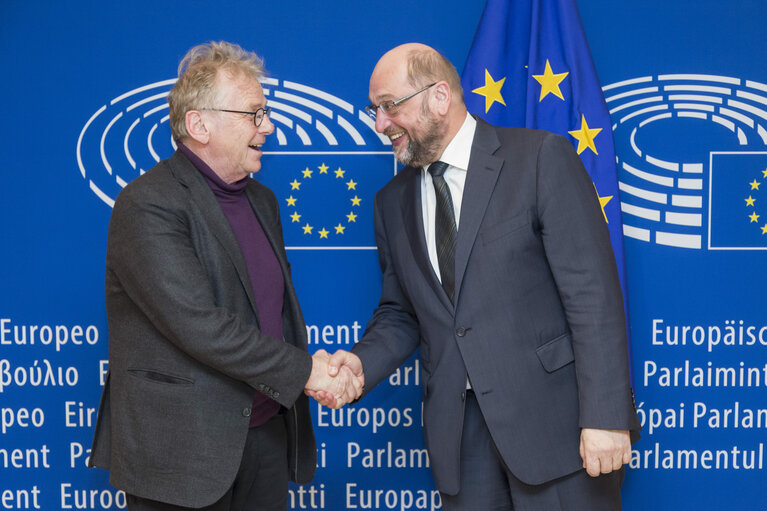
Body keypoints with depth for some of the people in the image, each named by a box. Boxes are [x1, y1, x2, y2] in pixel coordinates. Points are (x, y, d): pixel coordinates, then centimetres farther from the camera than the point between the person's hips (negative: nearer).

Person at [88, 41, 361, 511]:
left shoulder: (262, 200, 11)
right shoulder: (148, 206, -16)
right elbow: (199, 325, -23)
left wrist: (320, 371, -3)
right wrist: (303, 370, -16)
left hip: (267, 433, 7)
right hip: (182, 449, -7)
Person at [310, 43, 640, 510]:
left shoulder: (542, 158, -8)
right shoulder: (393, 201, 10)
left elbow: (593, 293, -13)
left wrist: (605, 415, -17)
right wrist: (362, 362, -5)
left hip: (553, 416, -4)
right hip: (458, 432, 5)